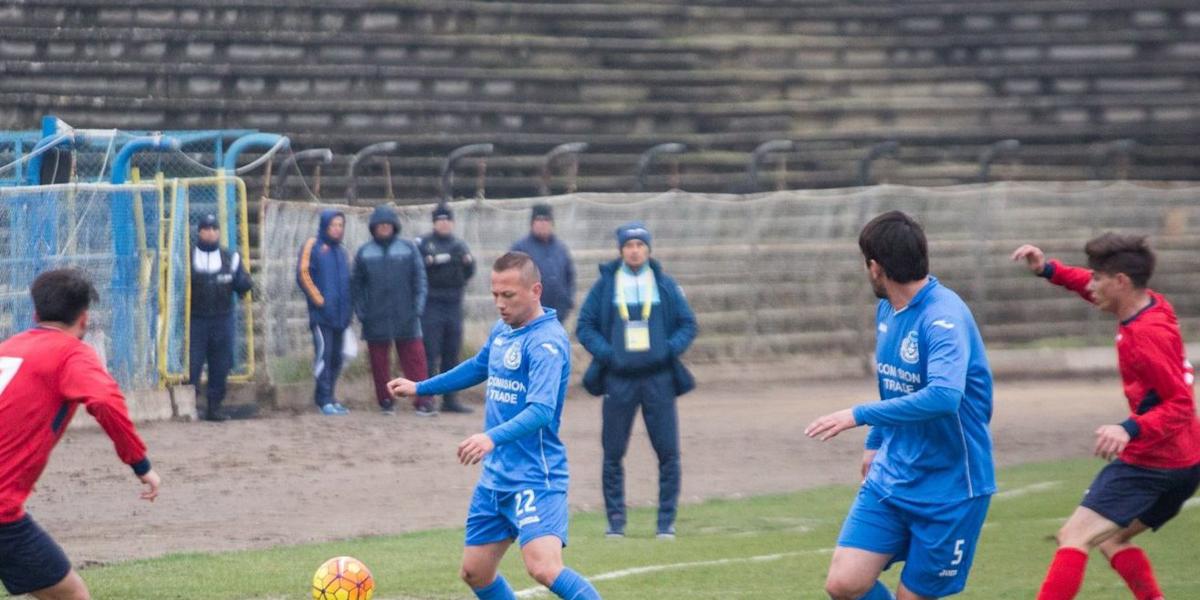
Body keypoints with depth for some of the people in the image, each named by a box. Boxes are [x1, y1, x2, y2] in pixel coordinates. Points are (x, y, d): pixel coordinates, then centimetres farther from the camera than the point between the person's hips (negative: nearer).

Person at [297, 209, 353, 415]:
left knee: (336, 358, 8)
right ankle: (324, 400, -10)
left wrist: (347, 308, 13)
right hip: (322, 313, -7)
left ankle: (329, 398, 15)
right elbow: (303, 274, -8)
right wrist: (318, 298, -11)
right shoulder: (313, 247, -2)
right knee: (324, 354, -11)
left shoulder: (341, 251, 17)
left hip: (340, 313, 7)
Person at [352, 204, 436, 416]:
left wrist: (417, 307, -5)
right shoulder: (364, 253, 7)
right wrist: (361, 310, 0)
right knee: (379, 362, 5)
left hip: (405, 317, -1)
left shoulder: (408, 249, 5)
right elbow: (356, 284, 10)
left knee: (415, 359, -5)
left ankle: (422, 401, -5)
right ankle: (385, 401, 15)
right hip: (376, 318, 1)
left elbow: (419, 279, 4)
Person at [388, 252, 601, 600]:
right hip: (496, 477, 9)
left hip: (535, 478, -9)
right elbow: (478, 368, 32)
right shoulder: (502, 331, 10)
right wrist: (419, 388, 39)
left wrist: (493, 437, -45)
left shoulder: (547, 342, -17)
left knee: (544, 568, -26)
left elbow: (541, 411, -30)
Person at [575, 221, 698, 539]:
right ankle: (616, 521, 12)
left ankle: (666, 521, 7)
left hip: (658, 378, 1)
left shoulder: (665, 285, 7)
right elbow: (585, 327, 5)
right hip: (619, 379, 0)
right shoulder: (605, 285, 4)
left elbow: (688, 324, 9)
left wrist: (670, 349, -8)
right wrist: (605, 353, -10)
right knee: (613, 454, 2)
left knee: (668, 452, -2)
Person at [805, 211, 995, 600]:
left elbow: (943, 395, -38)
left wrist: (859, 416, -33)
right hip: (891, 478, 7)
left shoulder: (944, 317, -22)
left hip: (949, 491, -7)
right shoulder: (887, 309, 6)